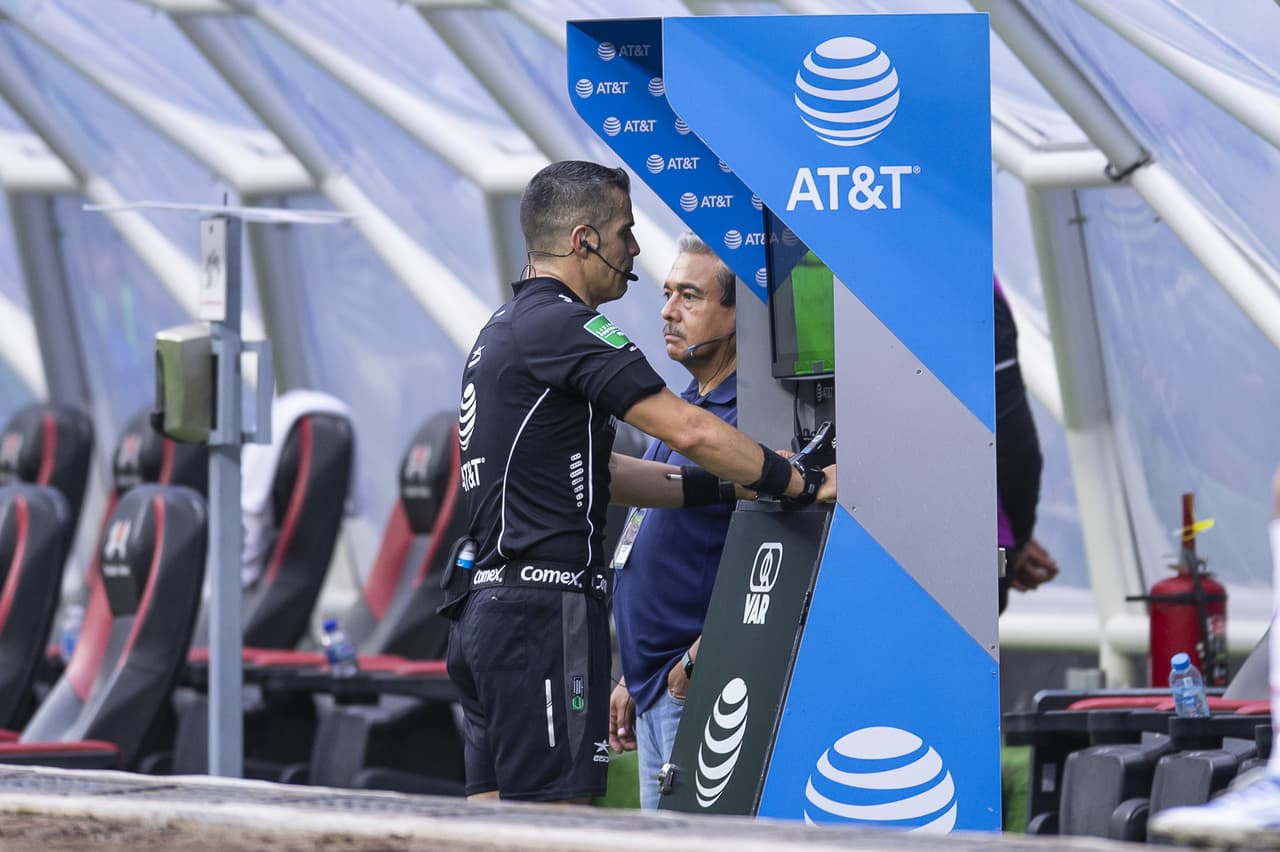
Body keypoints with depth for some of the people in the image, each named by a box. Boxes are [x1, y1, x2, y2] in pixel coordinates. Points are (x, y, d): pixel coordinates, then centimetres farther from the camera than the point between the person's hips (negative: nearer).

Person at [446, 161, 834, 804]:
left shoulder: (501, 333, 21)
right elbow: (689, 431, -18)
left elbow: (599, 473, 24)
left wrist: (728, 488, 19)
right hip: (545, 608, -10)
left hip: (484, 608, 10)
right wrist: (806, 485, -9)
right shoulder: (560, 325, -11)